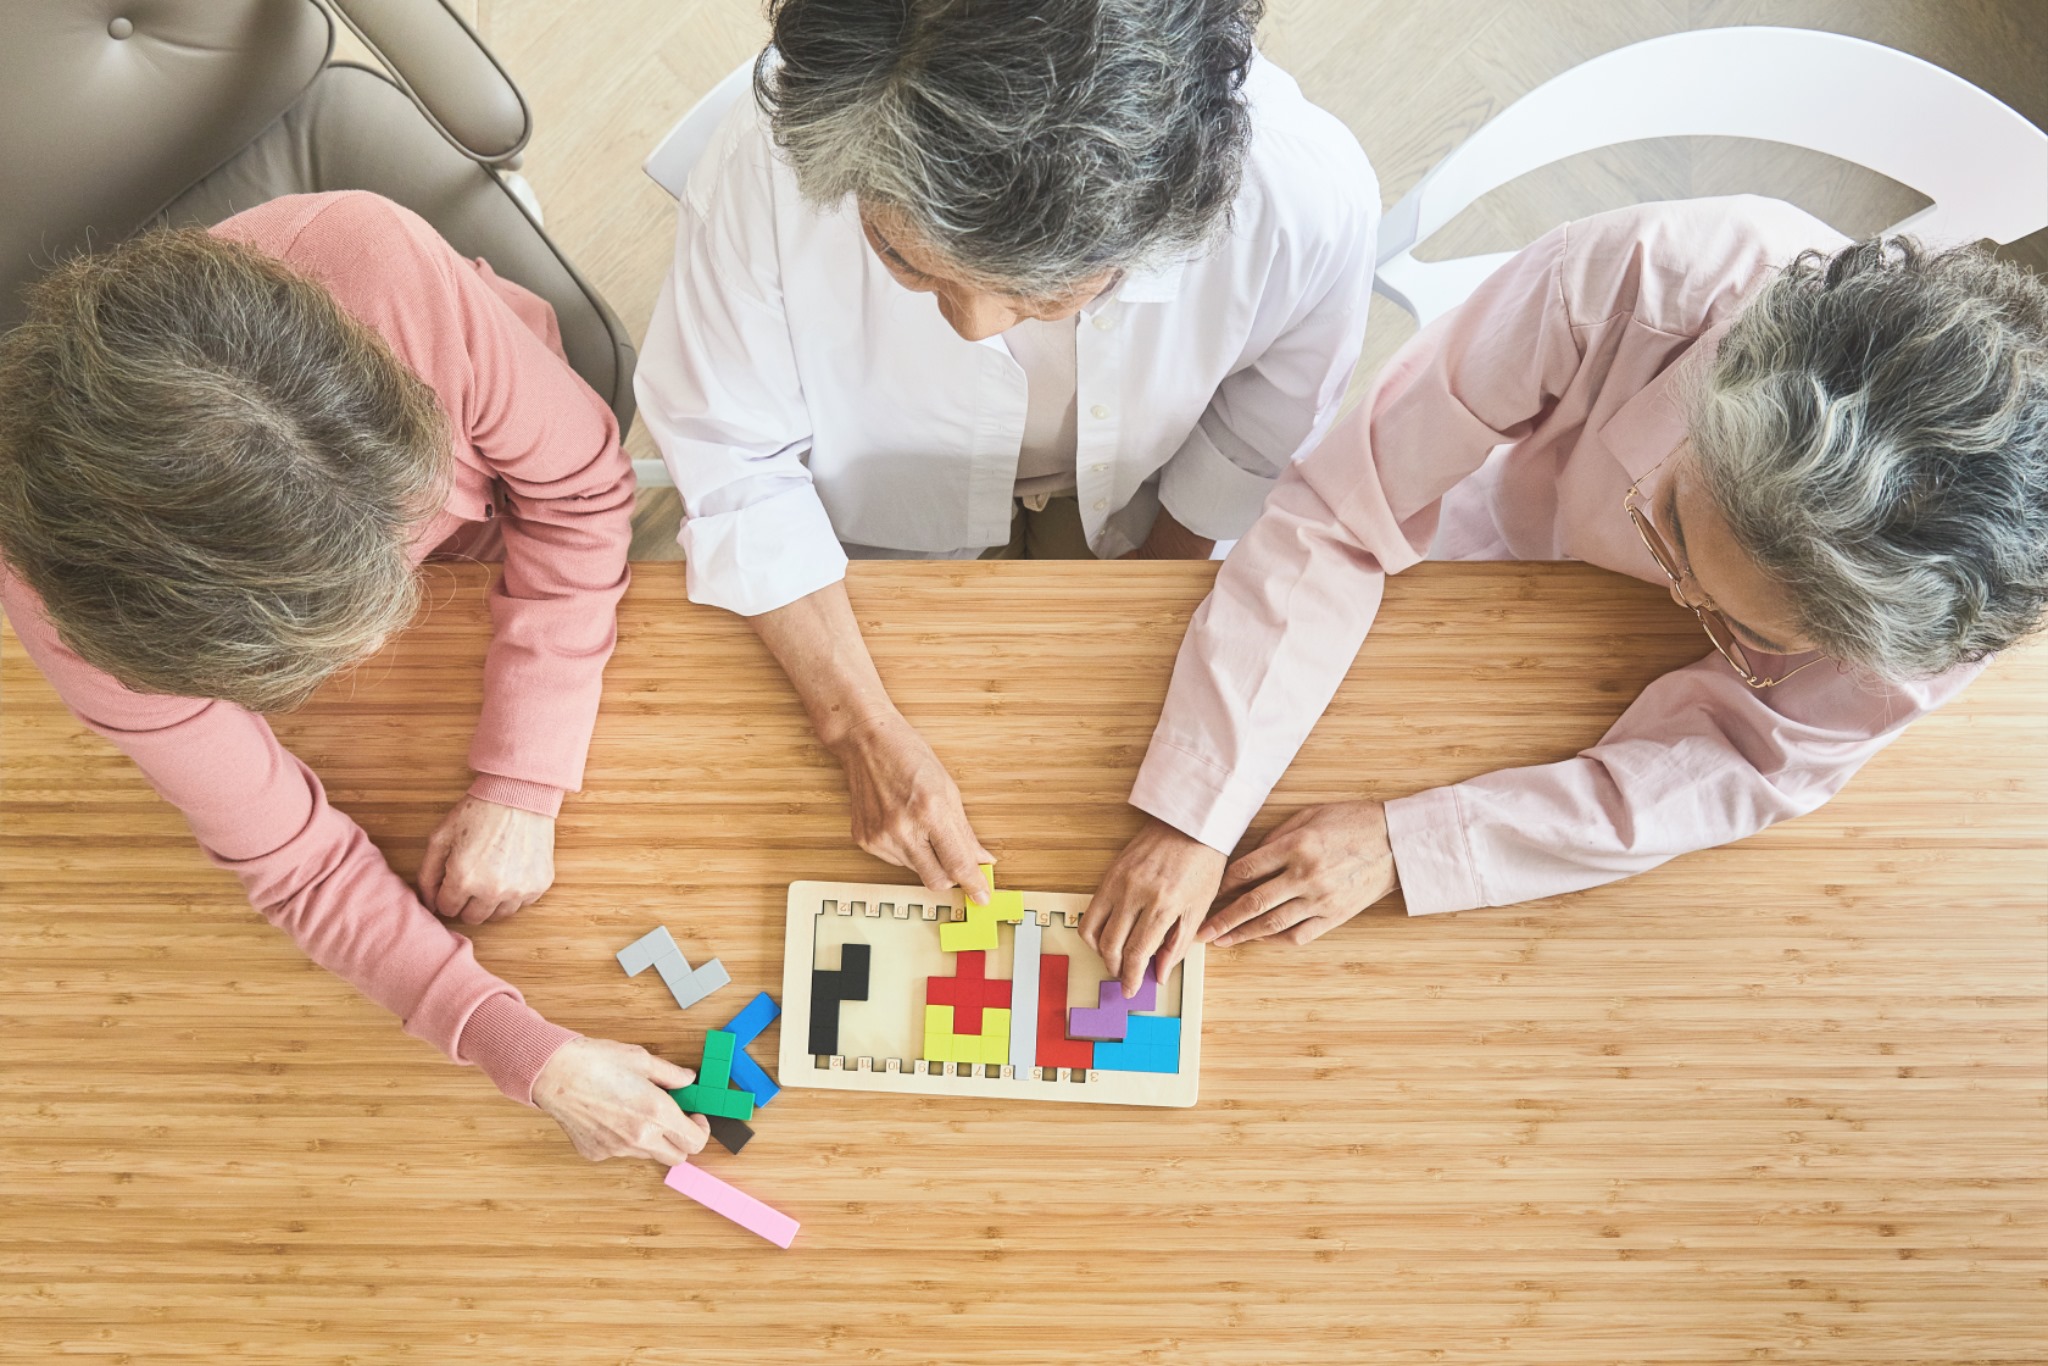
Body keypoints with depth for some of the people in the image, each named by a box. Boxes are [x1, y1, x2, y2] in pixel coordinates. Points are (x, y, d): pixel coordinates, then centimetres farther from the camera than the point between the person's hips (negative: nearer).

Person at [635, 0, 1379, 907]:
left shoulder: (1308, 197, -38)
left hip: (1130, 510, 1)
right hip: (889, 519, 0)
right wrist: (864, 728, -25)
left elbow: (1268, 416, -12)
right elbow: (730, 456, -22)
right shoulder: (771, 163, -40)